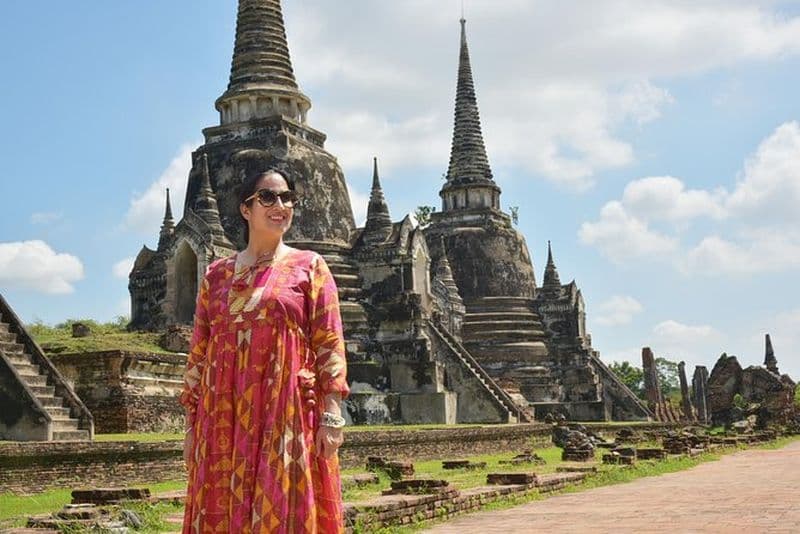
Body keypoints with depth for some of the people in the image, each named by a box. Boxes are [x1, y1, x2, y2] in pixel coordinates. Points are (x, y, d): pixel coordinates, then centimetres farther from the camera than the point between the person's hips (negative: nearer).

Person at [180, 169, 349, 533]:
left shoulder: (309, 266, 6)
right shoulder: (217, 274, 13)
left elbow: (330, 344, 0)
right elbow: (198, 352, 12)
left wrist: (331, 415, -8)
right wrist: (192, 424, 8)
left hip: (287, 413, -3)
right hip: (224, 417, 3)